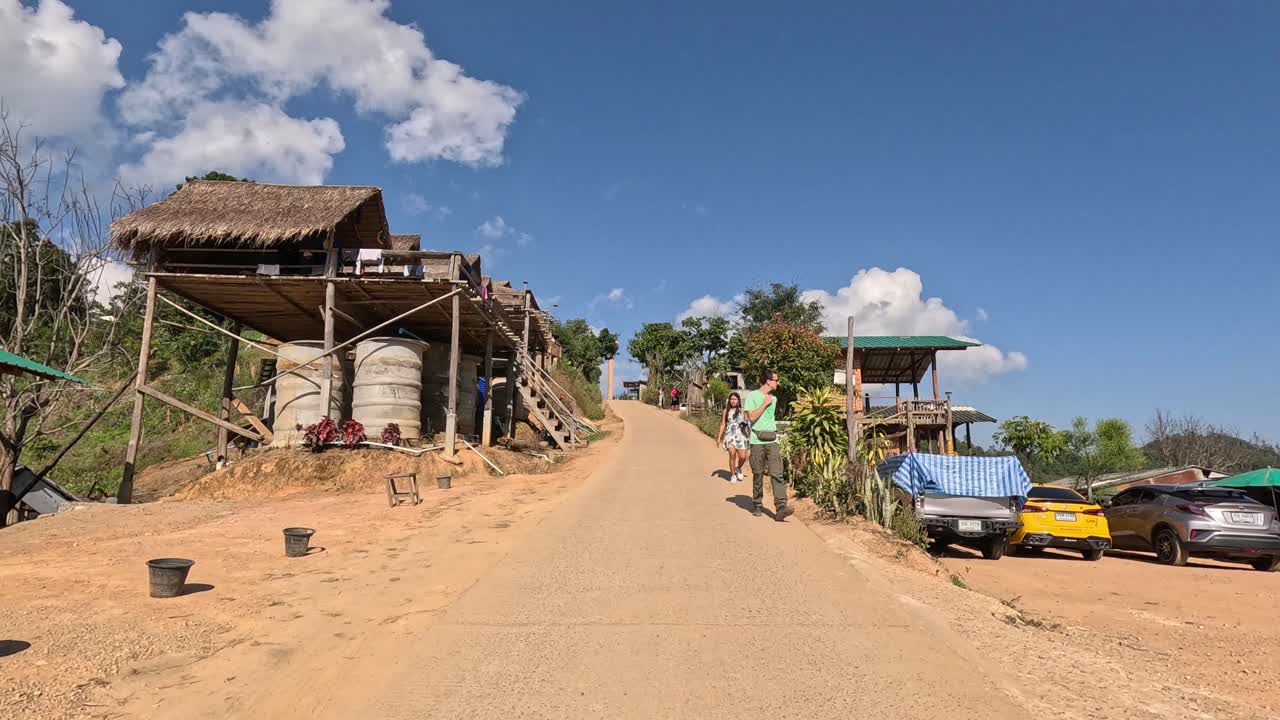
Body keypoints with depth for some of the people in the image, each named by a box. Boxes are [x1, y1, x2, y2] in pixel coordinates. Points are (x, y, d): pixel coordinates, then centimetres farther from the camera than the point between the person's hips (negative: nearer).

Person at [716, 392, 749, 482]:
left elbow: (748, 423, 8)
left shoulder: (742, 411, 9)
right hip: (730, 435, 0)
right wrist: (719, 437, 6)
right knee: (732, 455, -10)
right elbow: (723, 425, 10)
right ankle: (733, 474, 9)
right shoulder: (726, 411, 9)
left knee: (742, 457, -9)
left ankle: (738, 468, 24)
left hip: (740, 436, 0)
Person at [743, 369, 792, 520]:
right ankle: (757, 504, 21)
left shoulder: (774, 398, 17)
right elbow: (752, 416, -14)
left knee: (777, 474, -9)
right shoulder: (752, 396, -3)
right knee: (758, 474, 5)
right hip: (757, 441, -4)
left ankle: (781, 508, -17)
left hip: (772, 441, 4)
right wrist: (765, 403, -10)